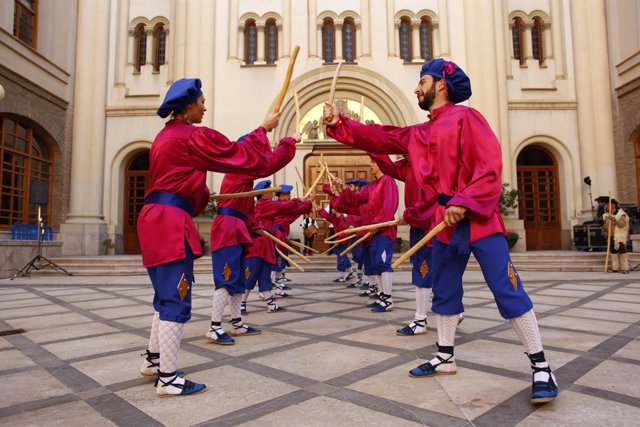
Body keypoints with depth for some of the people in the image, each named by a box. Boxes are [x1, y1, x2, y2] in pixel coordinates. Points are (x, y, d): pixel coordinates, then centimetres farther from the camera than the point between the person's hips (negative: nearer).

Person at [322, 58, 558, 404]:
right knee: (444, 292, 14)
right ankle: (444, 358, 29)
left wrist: (463, 202, -23)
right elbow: (377, 138, 14)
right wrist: (338, 124, 6)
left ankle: (541, 368, 8)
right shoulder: (418, 134, 16)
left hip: (479, 218, -7)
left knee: (508, 292, -5)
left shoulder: (465, 117, -5)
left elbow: (490, 166, -14)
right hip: (444, 222, 8)